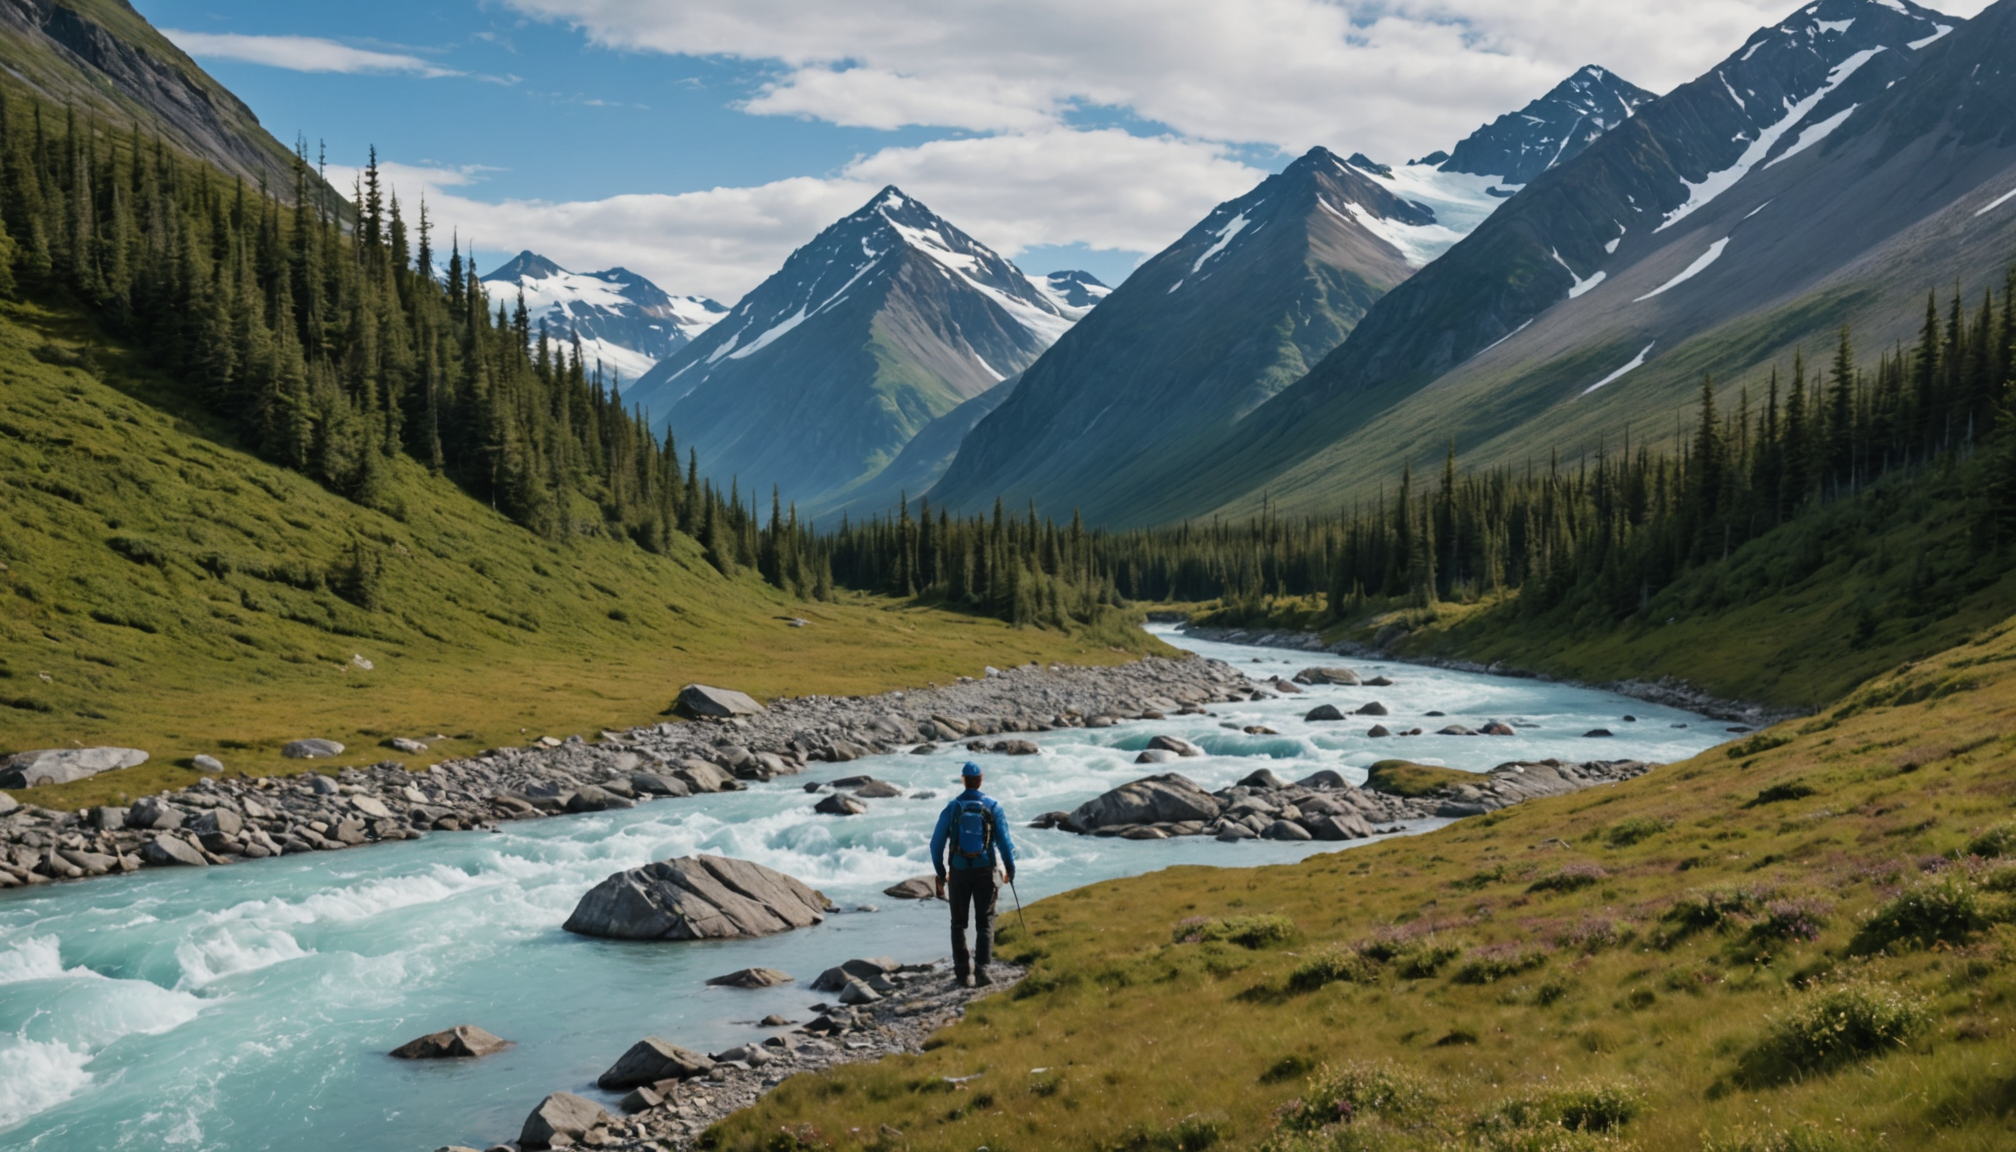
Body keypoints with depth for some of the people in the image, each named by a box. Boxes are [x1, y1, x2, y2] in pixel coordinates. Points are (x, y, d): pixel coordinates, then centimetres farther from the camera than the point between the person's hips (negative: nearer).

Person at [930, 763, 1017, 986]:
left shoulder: (952, 807, -3)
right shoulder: (992, 806, -4)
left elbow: (937, 843, 0)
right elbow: (1004, 840, -6)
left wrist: (940, 874, 10)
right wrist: (1010, 868, 6)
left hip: (959, 871, 0)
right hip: (985, 871, 0)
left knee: (958, 923, 12)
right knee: (985, 922, 6)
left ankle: (962, 971, 11)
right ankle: (981, 969, -6)